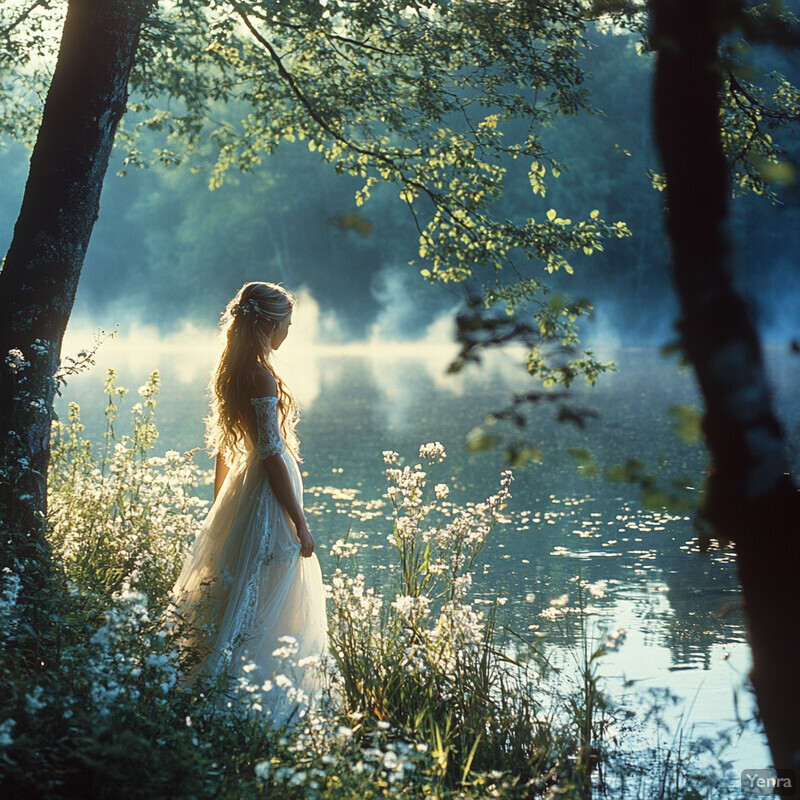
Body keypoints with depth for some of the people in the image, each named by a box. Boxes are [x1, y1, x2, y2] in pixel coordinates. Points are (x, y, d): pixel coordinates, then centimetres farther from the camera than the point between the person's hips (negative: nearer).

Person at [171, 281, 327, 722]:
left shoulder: (230, 370, 7)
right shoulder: (262, 375, -20)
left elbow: (223, 446, 14)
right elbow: (272, 454, -20)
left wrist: (220, 510, 22)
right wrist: (300, 522, -16)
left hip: (241, 484, 9)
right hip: (269, 493, -9)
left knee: (235, 596, 17)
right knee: (267, 607, -2)